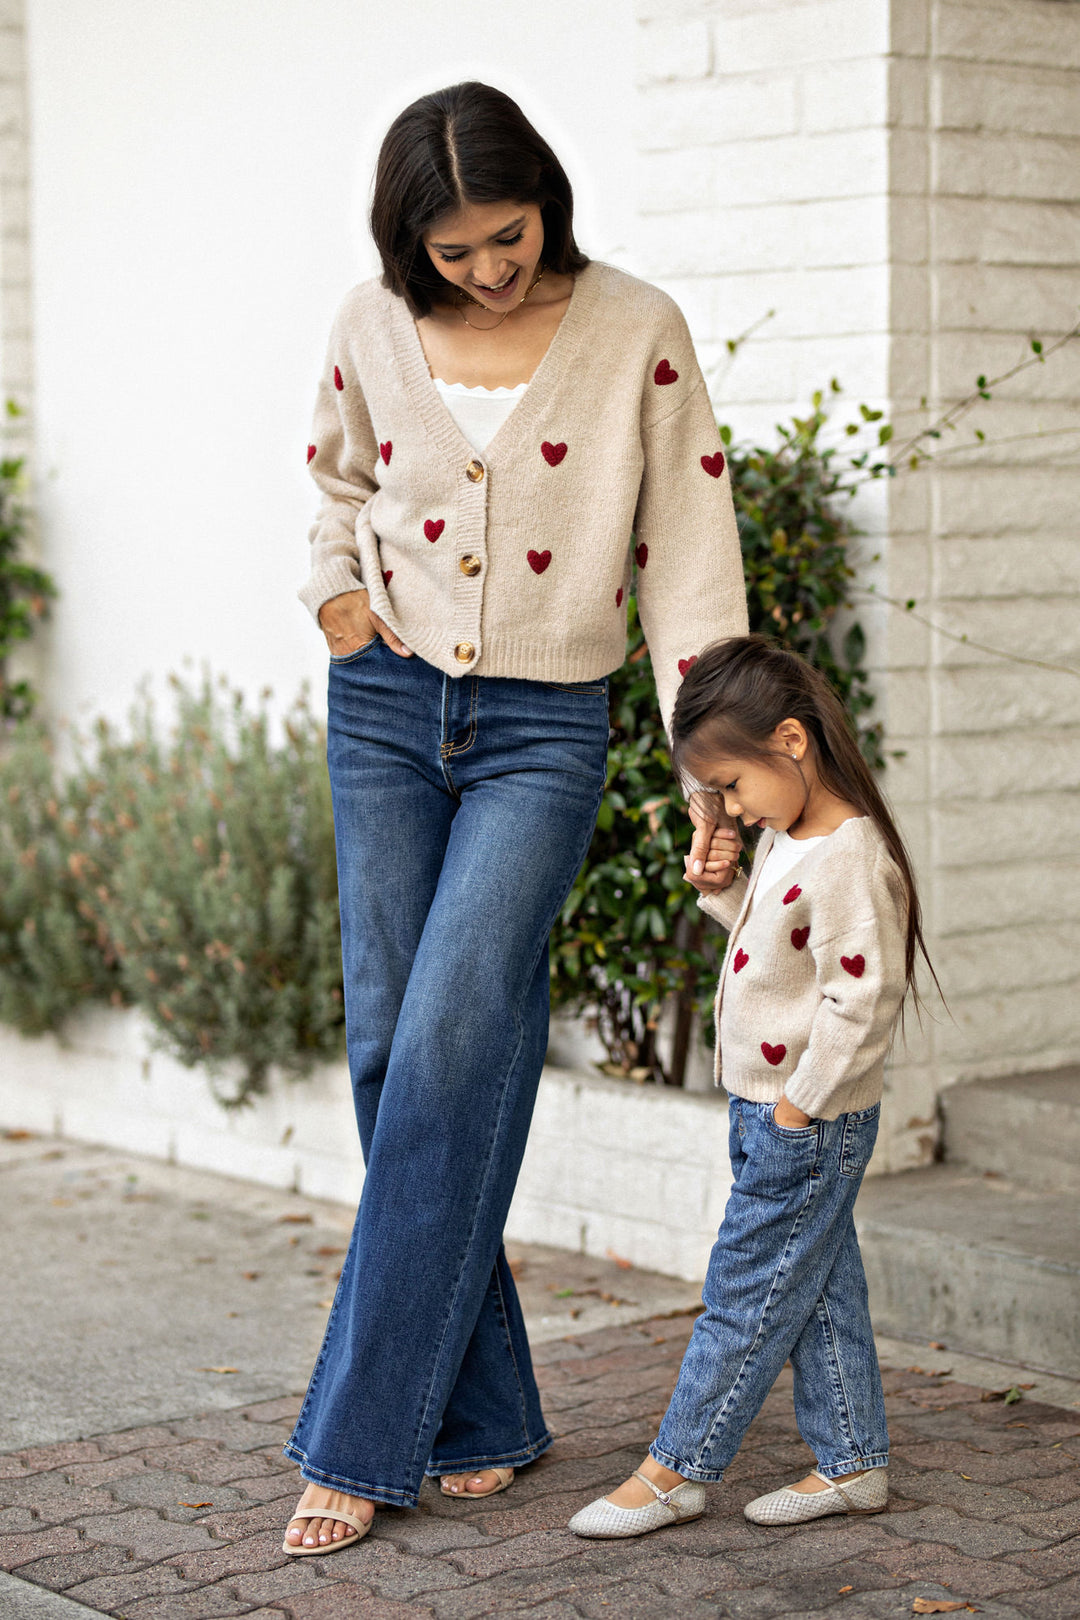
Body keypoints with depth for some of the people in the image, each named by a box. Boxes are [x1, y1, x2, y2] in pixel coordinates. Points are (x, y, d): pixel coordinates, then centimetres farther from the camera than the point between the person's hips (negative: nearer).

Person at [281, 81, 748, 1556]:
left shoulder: (637, 334, -7)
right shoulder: (374, 329, 2)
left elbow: (690, 560, -6)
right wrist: (337, 594, 5)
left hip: (544, 727, -3)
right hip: (386, 712, 4)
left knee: (449, 1046, -14)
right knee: (391, 1047, 0)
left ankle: (361, 1439, -7)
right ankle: (482, 1416, 11)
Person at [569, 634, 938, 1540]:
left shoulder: (847, 859, -23)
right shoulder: (786, 837, 7)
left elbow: (864, 1001, -25)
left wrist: (800, 1105, -20)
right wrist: (723, 888, 4)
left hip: (811, 1122, -10)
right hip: (773, 1109, 10)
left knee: (749, 1288, 0)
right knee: (818, 1288, 15)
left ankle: (676, 1470, 8)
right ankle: (853, 1461, 23)